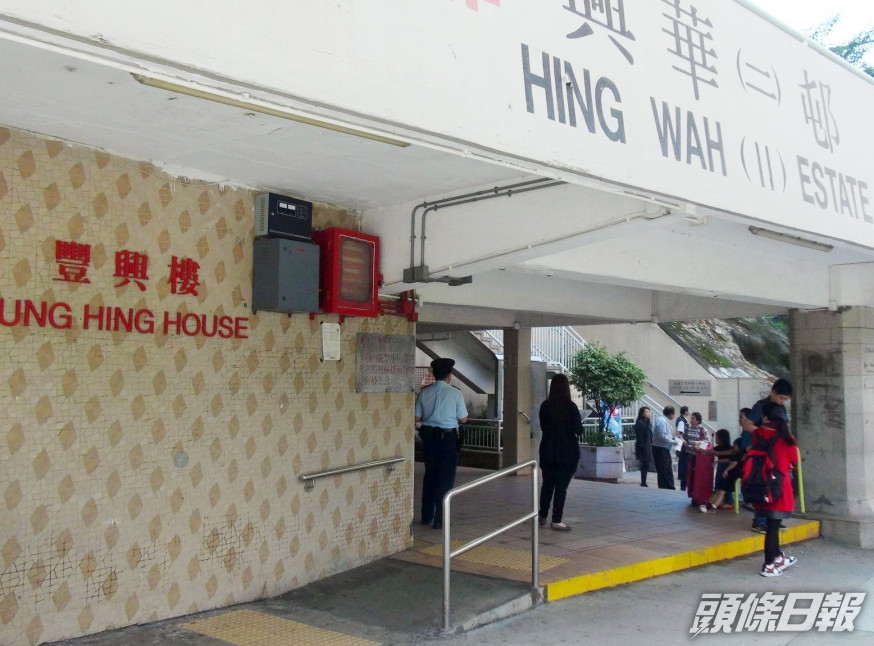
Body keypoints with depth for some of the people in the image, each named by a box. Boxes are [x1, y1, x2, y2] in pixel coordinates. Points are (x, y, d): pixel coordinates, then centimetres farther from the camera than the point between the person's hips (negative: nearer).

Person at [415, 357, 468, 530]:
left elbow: (417, 418, 2)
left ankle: (426, 516, 26)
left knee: (429, 475, 17)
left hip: (428, 435, 4)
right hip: (448, 437, -4)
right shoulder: (455, 393, -10)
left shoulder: (424, 392, -1)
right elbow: (463, 419, -5)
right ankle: (440, 520, 4)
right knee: (446, 477, 4)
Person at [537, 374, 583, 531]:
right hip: (567, 452, -4)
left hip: (548, 451, 4)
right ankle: (556, 521, 3)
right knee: (561, 486, 2)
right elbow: (579, 430, -10)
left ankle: (542, 515, 28)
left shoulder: (545, 406, -2)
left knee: (547, 484, 17)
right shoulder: (571, 407, -13)